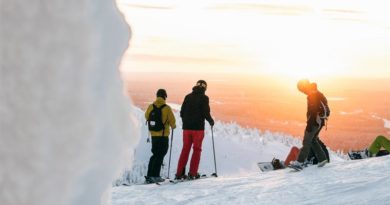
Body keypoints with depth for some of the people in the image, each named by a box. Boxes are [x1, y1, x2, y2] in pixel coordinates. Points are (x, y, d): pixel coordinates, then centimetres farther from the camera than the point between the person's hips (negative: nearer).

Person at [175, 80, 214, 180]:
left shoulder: (188, 97, 8)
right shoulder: (204, 98, -6)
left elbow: (182, 112, 9)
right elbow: (206, 113, -11)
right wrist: (211, 121, 7)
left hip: (186, 127, 4)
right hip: (198, 127, -4)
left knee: (185, 149, 10)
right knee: (196, 150, 4)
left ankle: (179, 173, 5)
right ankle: (192, 173, -2)